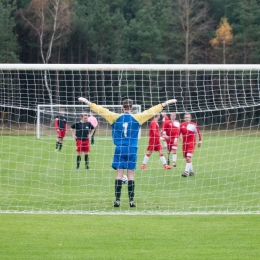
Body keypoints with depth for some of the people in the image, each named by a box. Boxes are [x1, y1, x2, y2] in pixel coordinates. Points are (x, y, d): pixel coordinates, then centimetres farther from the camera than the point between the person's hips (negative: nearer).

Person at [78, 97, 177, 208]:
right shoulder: (137, 118, 0)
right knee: (131, 175, 2)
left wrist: (88, 103, 11)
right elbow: (151, 111, 4)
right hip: (132, 150, 0)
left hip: (120, 149, 0)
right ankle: (131, 200, 1)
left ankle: (117, 200, -3)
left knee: (119, 174, 0)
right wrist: (165, 103, 11)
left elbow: (101, 110, 4)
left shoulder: (115, 117, 1)